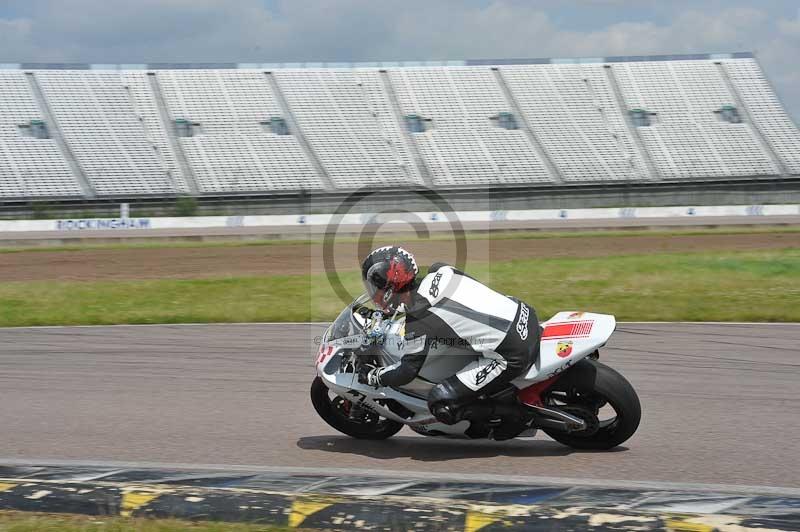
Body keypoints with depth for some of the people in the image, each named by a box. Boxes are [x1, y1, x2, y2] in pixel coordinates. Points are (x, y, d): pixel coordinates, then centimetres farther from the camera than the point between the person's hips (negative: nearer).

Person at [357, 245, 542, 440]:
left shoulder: (417, 322, -13)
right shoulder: (440, 271, 7)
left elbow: (407, 371, -5)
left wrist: (372, 376, 12)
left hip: (513, 357, -8)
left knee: (440, 404, -7)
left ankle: (509, 419, 1)